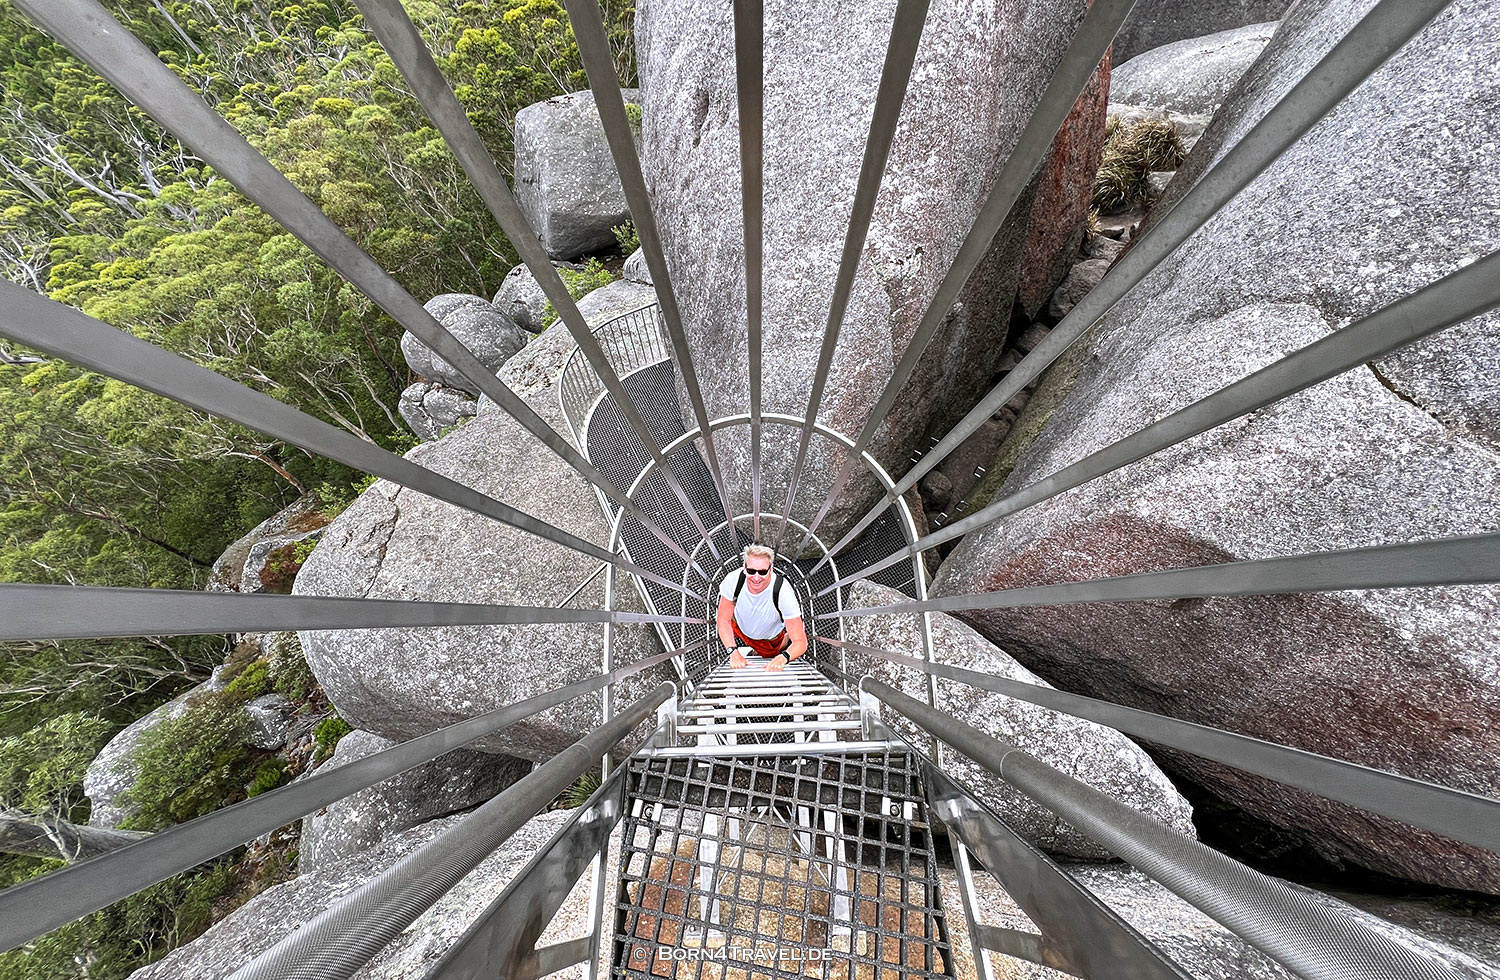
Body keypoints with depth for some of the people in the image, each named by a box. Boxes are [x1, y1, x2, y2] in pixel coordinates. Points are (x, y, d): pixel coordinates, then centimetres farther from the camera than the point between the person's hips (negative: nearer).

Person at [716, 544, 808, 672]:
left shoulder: (784, 592, -41)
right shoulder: (733, 580, -35)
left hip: (771, 640, -2)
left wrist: (783, 658, -59)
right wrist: (733, 651, -35)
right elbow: (724, 620, -19)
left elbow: (801, 642, -38)